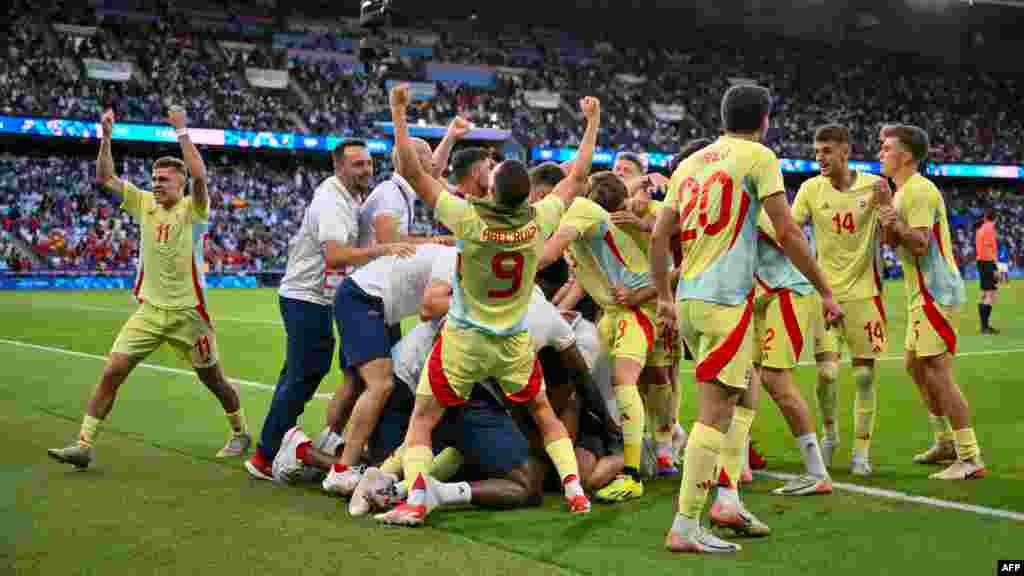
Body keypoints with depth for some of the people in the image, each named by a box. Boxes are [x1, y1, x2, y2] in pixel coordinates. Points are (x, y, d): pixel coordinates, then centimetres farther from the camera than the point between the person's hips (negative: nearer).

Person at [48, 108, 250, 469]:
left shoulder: (193, 208, -9)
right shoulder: (144, 203, 4)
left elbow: (199, 175, -28)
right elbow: (104, 178, 2)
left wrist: (182, 131, -26)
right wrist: (106, 137, -9)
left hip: (188, 313, -3)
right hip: (149, 311, 4)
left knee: (212, 379, 10)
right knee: (112, 372, -7)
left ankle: (240, 433, 31)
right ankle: (84, 445, -3)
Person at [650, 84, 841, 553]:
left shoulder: (690, 163, 16)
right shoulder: (758, 156, -2)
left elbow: (658, 237, 15)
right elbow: (787, 235, -6)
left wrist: (664, 298, 23)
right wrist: (825, 291, 3)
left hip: (687, 298, 8)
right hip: (725, 299, -7)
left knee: (744, 397, 20)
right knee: (716, 413, -6)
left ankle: (729, 501, 19)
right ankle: (684, 528, -6)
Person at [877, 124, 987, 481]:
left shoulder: (919, 190, -15)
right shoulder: (903, 192, 16)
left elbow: (920, 243, -22)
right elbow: (894, 242, 16)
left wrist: (897, 226, -34)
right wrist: (887, 224, 0)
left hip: (935, 293, -11)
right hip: (923, 293, 11)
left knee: (937, 372, -10)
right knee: (915, 365, 17)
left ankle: (970, 459, -6)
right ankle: (948, 441, 27)